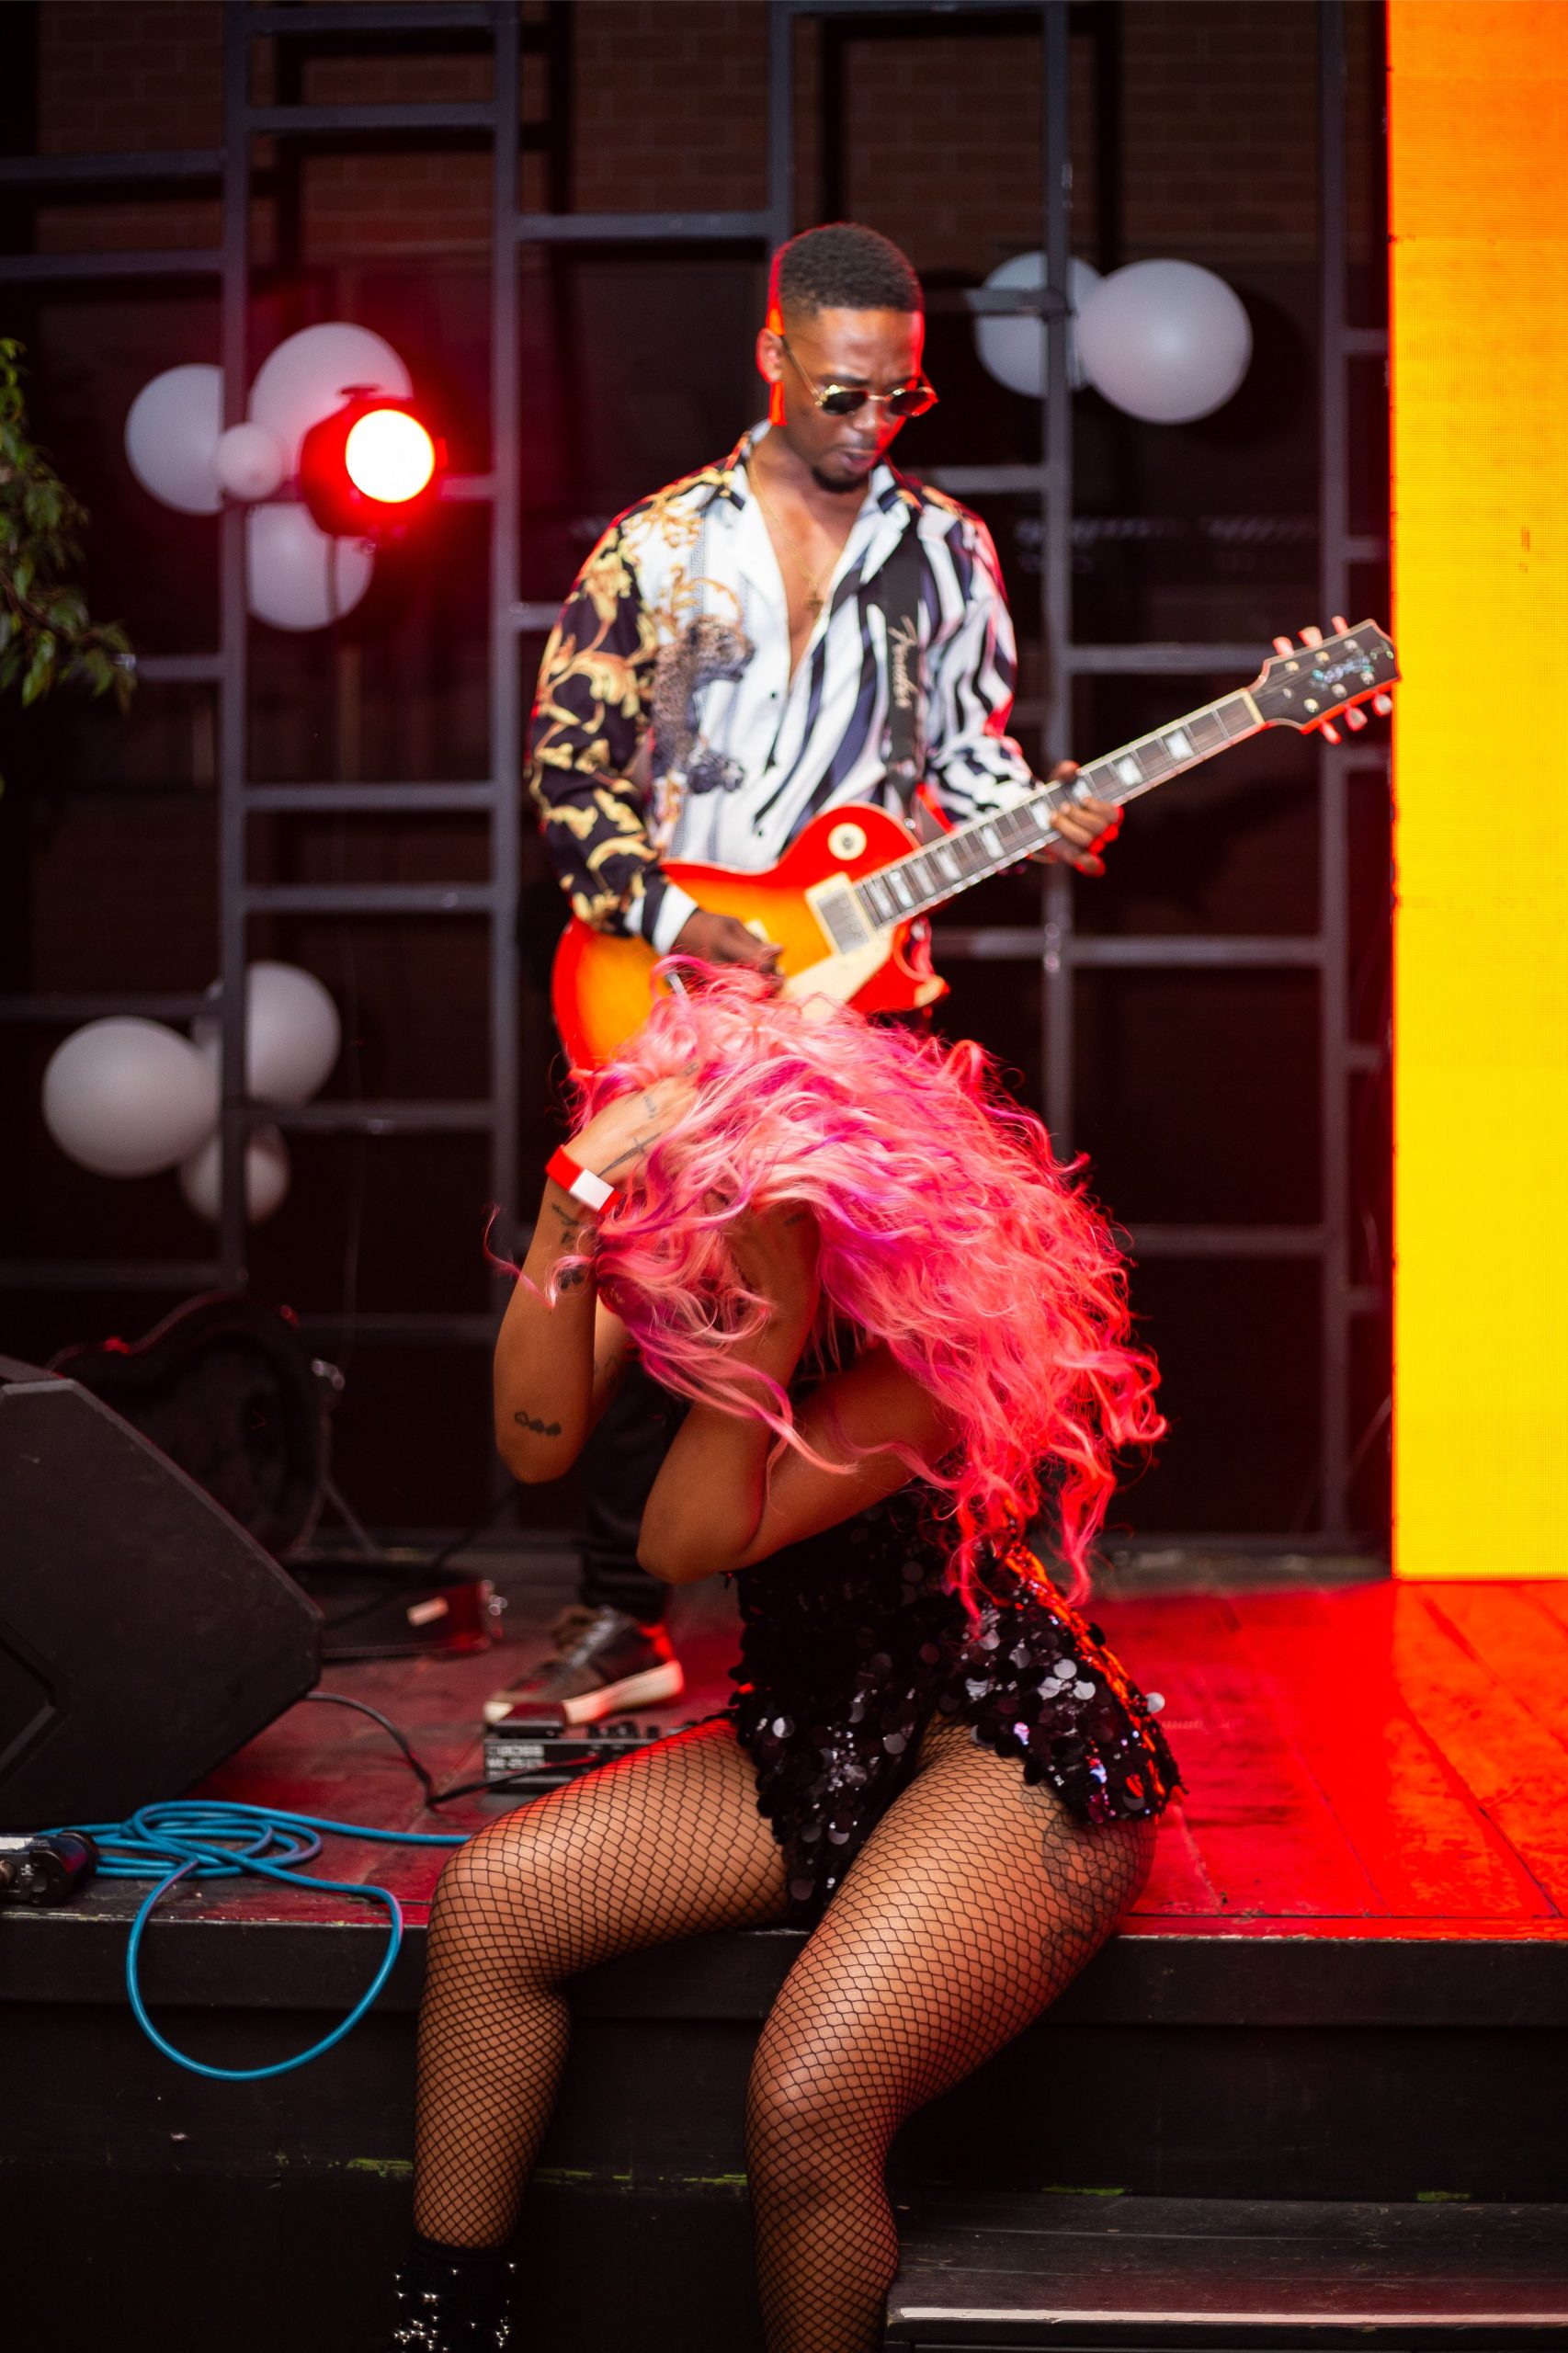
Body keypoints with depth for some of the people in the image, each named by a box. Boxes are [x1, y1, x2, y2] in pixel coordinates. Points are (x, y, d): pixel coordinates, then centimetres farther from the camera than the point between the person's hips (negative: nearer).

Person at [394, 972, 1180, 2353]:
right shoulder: (678, 1229, -6)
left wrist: (760, 1334, -36)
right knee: (491, 1898, -10)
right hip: (816, 1734, 7)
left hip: (1009, 1743, -7)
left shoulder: (946, 1322, -25)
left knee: (810, 2100, -27)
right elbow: (539, 1444, -19)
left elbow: (691, 1542, -26)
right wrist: (574, 1204, -29)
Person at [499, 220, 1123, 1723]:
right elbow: (567, 759, 0)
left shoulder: (946, 547, 9)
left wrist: (1044, 818, -5)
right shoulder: (662, 545, 2)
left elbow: (967, 746, 16)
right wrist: (670, 917, -11)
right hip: (676, 978, -1)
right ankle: (622, 1615, 12)